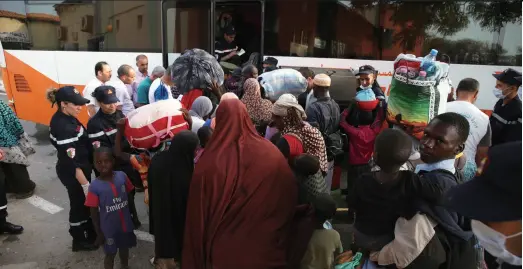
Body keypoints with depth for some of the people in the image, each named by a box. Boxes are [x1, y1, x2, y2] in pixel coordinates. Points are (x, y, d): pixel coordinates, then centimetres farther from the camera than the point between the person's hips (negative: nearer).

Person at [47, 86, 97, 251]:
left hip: (80, 168, 9)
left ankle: (91, 232, 41)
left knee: (86, 203, 22)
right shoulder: (63, 127, -28)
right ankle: (79, 241, 32)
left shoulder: (64, 118, 0)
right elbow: (72, 161, -26)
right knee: (79, 204, 10)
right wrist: (85, 183, -22)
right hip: (73, 173, -9)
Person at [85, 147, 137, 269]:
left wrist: (130, 216, 6)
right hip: (109, 228, -3)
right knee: (110, 254, 16)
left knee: (124, 248, 26)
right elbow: (94, 213, -10)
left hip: (125, 224, 3)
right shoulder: (95, 187, -19)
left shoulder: (122, 176, -13)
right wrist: (99, 233, -6)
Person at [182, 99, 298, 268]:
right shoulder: (271, 154, -12)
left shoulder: (210, 162, -19)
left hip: (224, 251, -1)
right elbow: (290, 203, -4)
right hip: (266, 249, 2)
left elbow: (198, 215, -12)